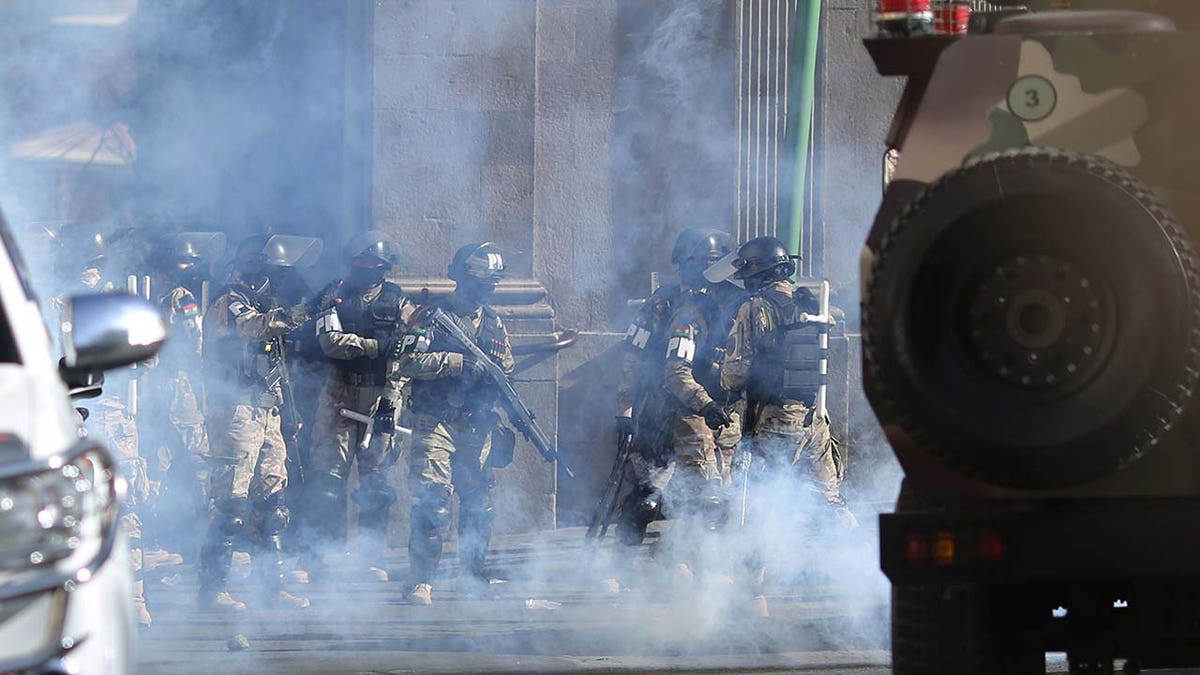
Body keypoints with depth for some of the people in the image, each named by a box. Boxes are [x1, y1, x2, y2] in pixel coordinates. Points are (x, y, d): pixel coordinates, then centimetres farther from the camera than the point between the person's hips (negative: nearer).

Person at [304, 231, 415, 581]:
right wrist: (377, 346, -19)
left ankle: (372, 556, 5)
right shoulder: (335, 296, 6)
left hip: (381, 399, 1)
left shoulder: (397, 300, 9)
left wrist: (389, 402, -8)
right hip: (339, 399, -1)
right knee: (328, 476, -4)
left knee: (376, 480, 1)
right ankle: (323, 552, 3)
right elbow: (330, 341, -10)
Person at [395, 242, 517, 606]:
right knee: (431, 501, -15)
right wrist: (459, 362, -18)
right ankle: (421, 582, -15)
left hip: (478, 426, 6)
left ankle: (473, 572, 27)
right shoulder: (431, 316, -3)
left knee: (478, 502, 11)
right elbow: (409, 362, -15)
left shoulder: (494, 324, 16)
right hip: (436, 422, -6)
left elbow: (505, 371, 21)